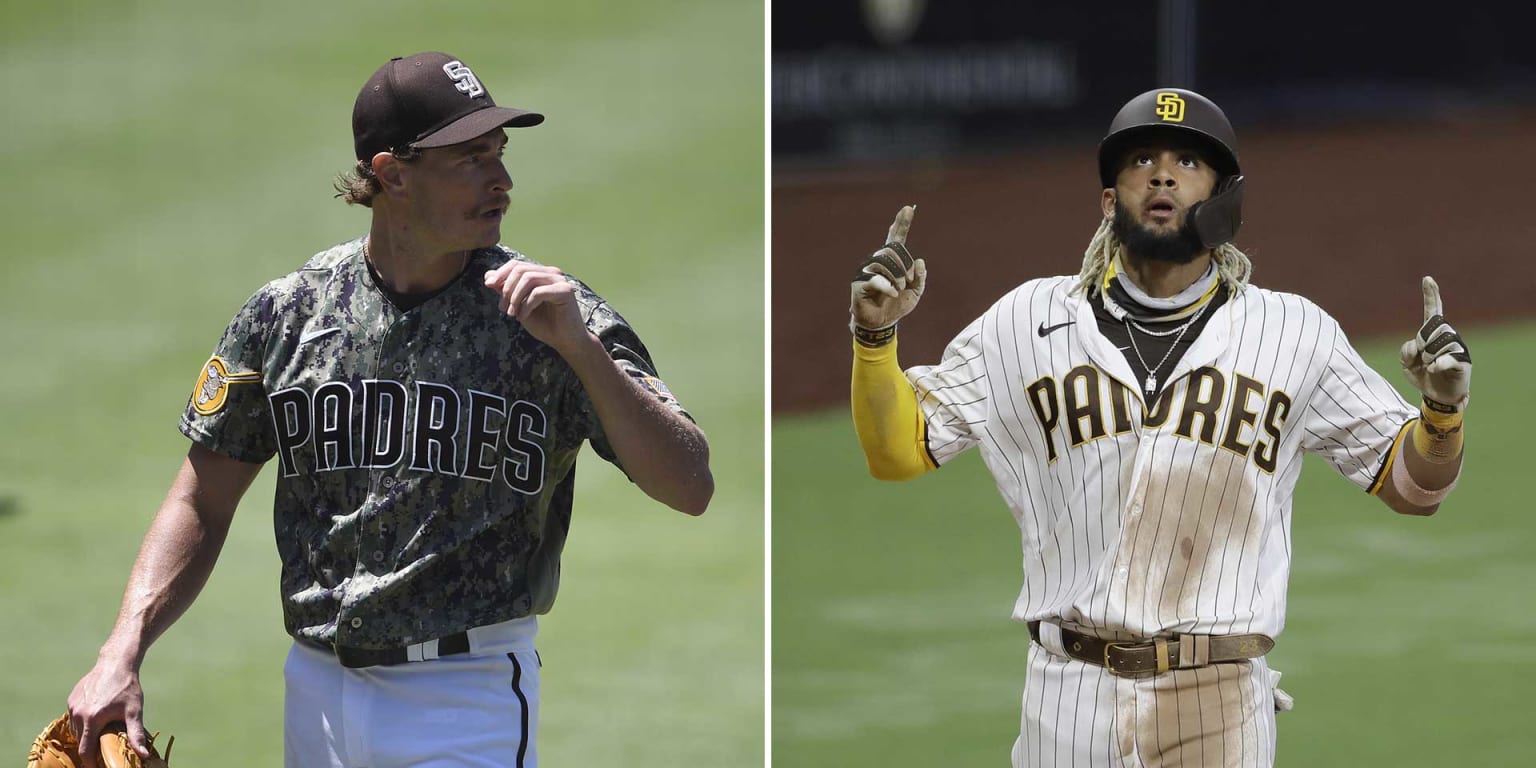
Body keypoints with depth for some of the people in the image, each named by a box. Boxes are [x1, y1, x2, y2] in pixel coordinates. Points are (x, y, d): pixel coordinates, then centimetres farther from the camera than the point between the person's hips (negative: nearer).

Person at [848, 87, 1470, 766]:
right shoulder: (1028, 321, 7)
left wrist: (1441, 409, -11)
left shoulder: (1295, 335, 6)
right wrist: (875, 335, -8)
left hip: (1222, 707, 0)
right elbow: (896, 449, 9)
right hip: (1068, 702, 1)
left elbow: (1412, 486, 10)